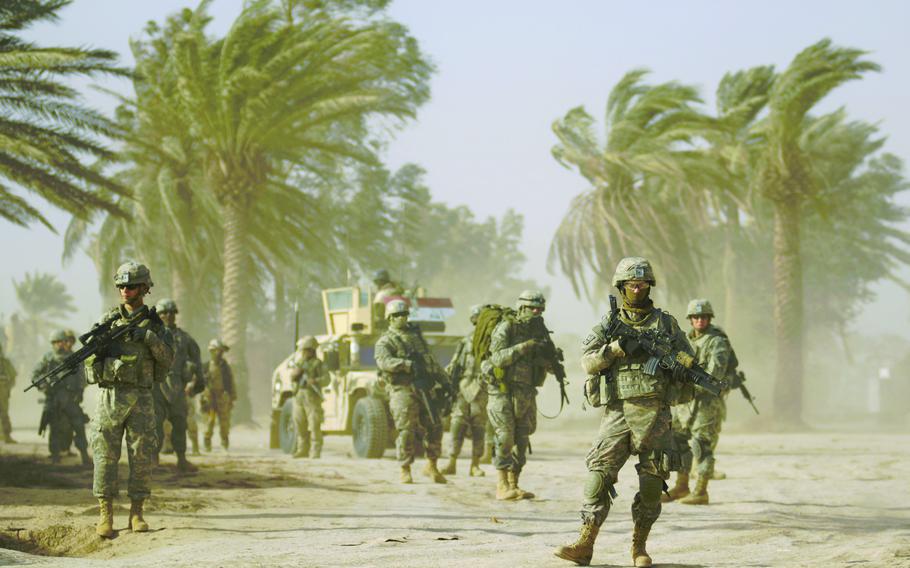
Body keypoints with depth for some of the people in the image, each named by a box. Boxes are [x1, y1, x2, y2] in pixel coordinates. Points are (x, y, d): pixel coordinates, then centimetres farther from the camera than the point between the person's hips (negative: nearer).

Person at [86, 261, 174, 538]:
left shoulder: (154, 323, 8)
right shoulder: (109, 320, 7)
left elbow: (167, 359, -3)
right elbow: (90, 359, 2)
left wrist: (149, 337, -17)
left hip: (141, 398, 0)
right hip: (111, 393, 0)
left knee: (142, 455, -1)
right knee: (105, 454, -4)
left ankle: (136, 512, 6)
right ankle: (105, 514, -1)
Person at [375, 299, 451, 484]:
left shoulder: (416, 335, 22)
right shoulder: (385, 342, 3)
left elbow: (432, 361, 26)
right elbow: (384, 362, -18)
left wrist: (444, 381, 20)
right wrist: (408, 365, -29)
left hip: (425, 388, 6)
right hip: (403, 390, -5)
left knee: (434, 427, 2)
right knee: (407, 431, -8)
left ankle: (431, 466, 15)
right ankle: (405, 470, 2)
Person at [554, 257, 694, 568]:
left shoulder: (666, 323, 12)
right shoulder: (608, 325, 10)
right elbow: (589, 362, 0)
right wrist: (616, 348, -16)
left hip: (653, 413, 1)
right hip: (617, 412, 0)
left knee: (652, 483, -1)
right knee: (599, 474, -10)